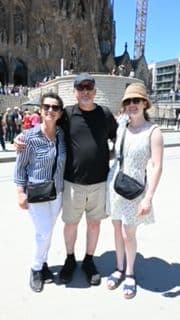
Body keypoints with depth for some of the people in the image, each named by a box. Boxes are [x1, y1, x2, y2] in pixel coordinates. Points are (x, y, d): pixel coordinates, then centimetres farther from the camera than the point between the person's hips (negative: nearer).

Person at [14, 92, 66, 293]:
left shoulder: (62, 134, -3)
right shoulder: (29, 136, -15)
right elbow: (20, 167, -8)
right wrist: (20, 192, -10)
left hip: (57, 192, 4)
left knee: (48, 231, 16)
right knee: (44, 232, -3)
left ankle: (42, 263, 38)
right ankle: (36, 268, 23)